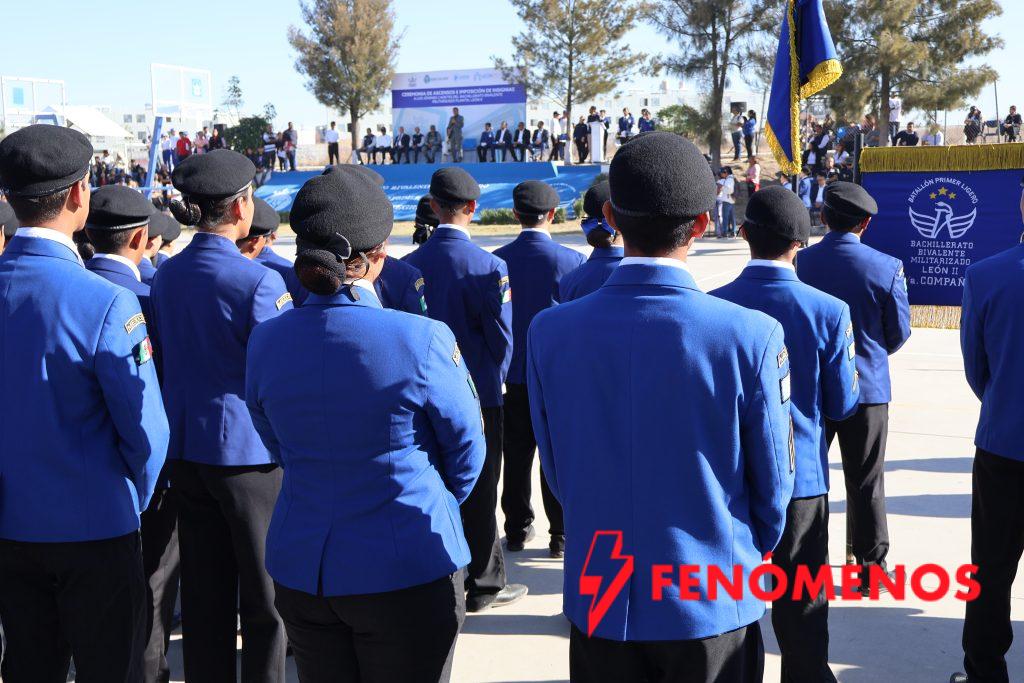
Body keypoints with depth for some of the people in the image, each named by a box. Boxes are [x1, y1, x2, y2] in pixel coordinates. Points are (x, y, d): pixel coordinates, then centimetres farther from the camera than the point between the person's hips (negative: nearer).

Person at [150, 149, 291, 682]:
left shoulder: (165, 276, 4)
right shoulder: (258, 281, -17)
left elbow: (164, 364, 12)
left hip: (185, 451, 6)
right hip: (250, 452, -6)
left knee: (203, 596, 15)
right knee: (265, 598, 7)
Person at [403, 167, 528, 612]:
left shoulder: (409, 264, -4)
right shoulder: (487, 266, -16)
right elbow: (502, 336, -12)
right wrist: (494, 377, 7)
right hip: (477, 393, -4)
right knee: (477, 492, 6)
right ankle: (483, 585, 16)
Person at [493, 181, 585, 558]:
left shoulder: (498, 259, -4)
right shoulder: (571, 260, -11)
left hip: (515, 374, 2)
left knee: (517, 455, 12)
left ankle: (517, 529, 21)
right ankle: (560, 534, 12)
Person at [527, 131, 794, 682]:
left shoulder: (550, 332, -11)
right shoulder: (750, 335, -18)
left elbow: (557, 471, 1)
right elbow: (773, 484, -7)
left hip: (599, 601, 2)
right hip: (713, 608, -2)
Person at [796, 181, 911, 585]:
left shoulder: (797, 263, -10)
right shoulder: (887, 267, -11)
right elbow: (899, 333, -3)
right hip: (867, 388, -1)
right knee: (866, 484, 11)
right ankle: (870, 567, 19)